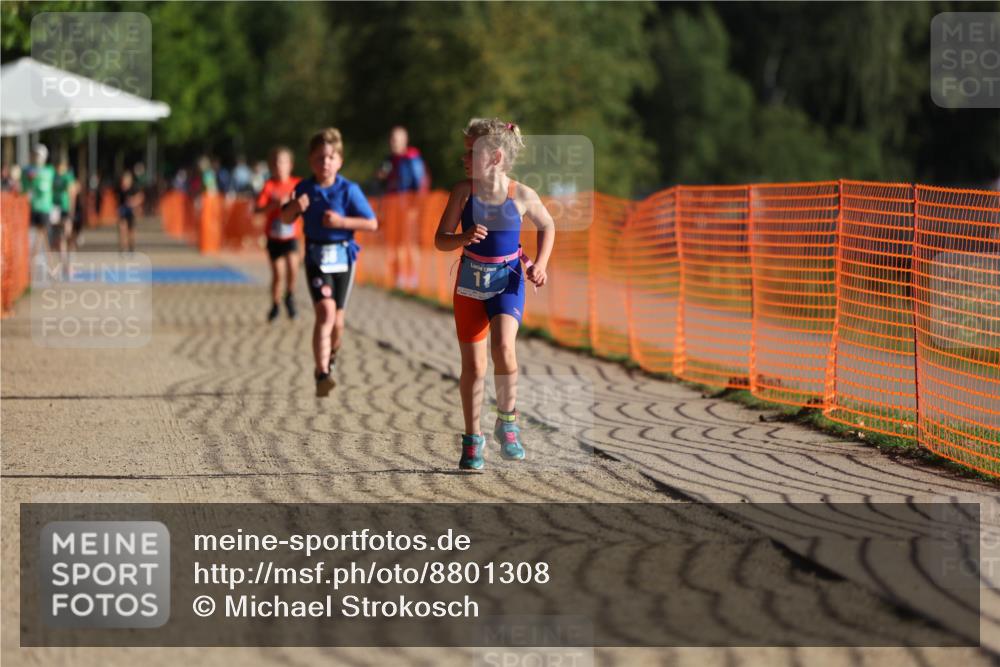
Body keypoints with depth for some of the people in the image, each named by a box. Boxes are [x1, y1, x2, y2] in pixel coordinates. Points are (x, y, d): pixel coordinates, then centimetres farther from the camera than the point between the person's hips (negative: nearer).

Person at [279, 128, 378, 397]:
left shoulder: (349, 190, -6)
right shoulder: (304, 189, 0)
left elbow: (372, 224, -6)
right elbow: (285, 219, 12)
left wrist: (342, 222, -19)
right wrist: (294, 208, -11)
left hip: (343, 256, 1)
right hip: (316, 256, -1)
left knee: (337, 318, 8)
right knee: (325, 310, -19)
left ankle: (330, 358, 41)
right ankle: (322, 375, -24)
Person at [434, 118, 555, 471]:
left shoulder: (522, 196, -8)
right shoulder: (463, 192, -6)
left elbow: (547, 227, 10)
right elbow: (440, 240, -4)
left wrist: (539, 264, -3)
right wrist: (465, 238, -24)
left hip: (508, 281, -2)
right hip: (470, 283, 2)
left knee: (503, 348, -25)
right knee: (473, 365, 4)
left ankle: (507, 422, -3)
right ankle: (473, 440, 20)